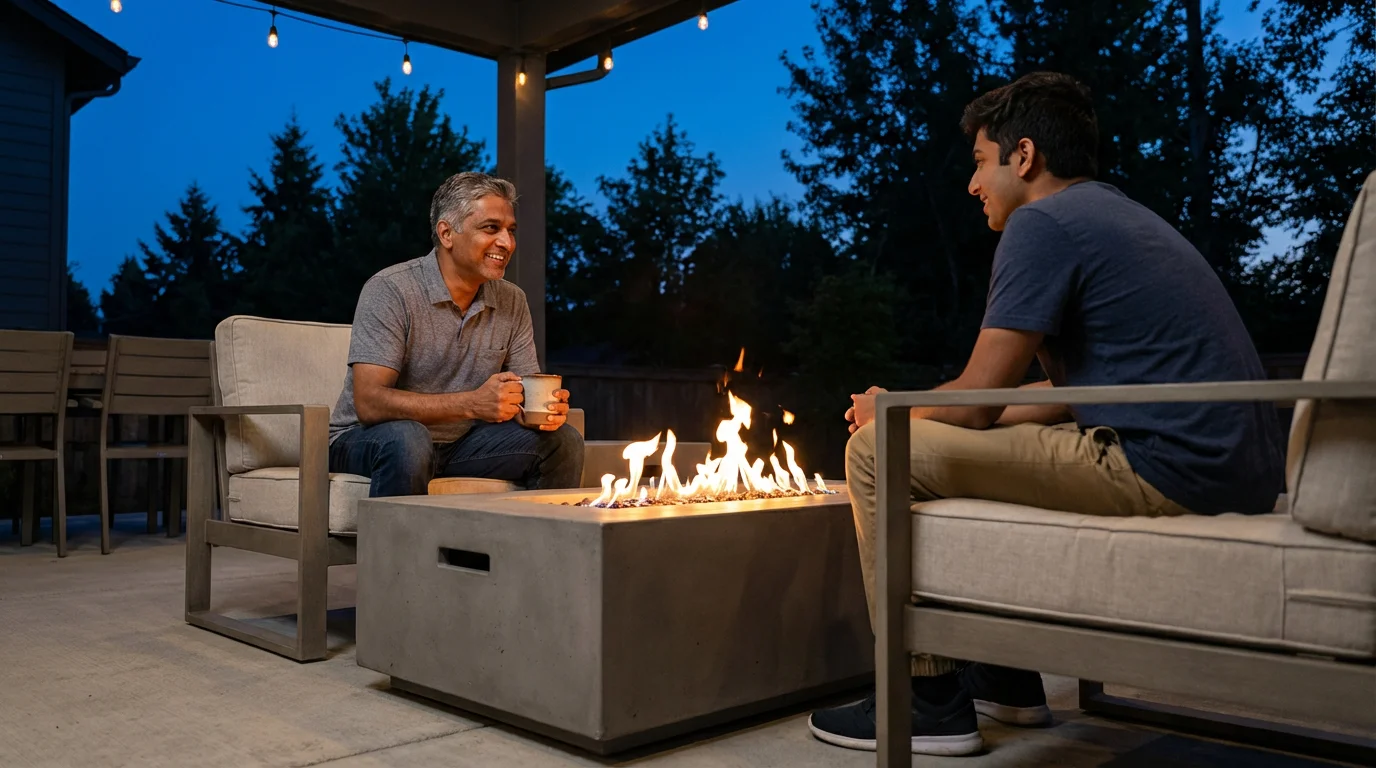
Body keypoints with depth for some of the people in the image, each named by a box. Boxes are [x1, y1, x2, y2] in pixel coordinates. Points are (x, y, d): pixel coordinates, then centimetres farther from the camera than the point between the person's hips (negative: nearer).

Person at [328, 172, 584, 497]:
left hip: (458, 444, 5)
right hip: (365, 440, -5)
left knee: (563, 441, -11)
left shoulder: (512, 302, 1)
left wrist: (543, 411, -22)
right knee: (407, 440, -37)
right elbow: (369, 403, -24)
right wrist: (473, 404, -33)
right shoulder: (390, 290, -17)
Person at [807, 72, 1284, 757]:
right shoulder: (1115, 214, 23)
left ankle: (931, 703, 1)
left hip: (1164, 471, -11)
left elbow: (977, 400, -11)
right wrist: (914, 410, 22)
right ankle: (1006, 681, 28)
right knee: (979, 448, 28)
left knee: (879, 450, -8)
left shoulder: (1042, 224, -8)